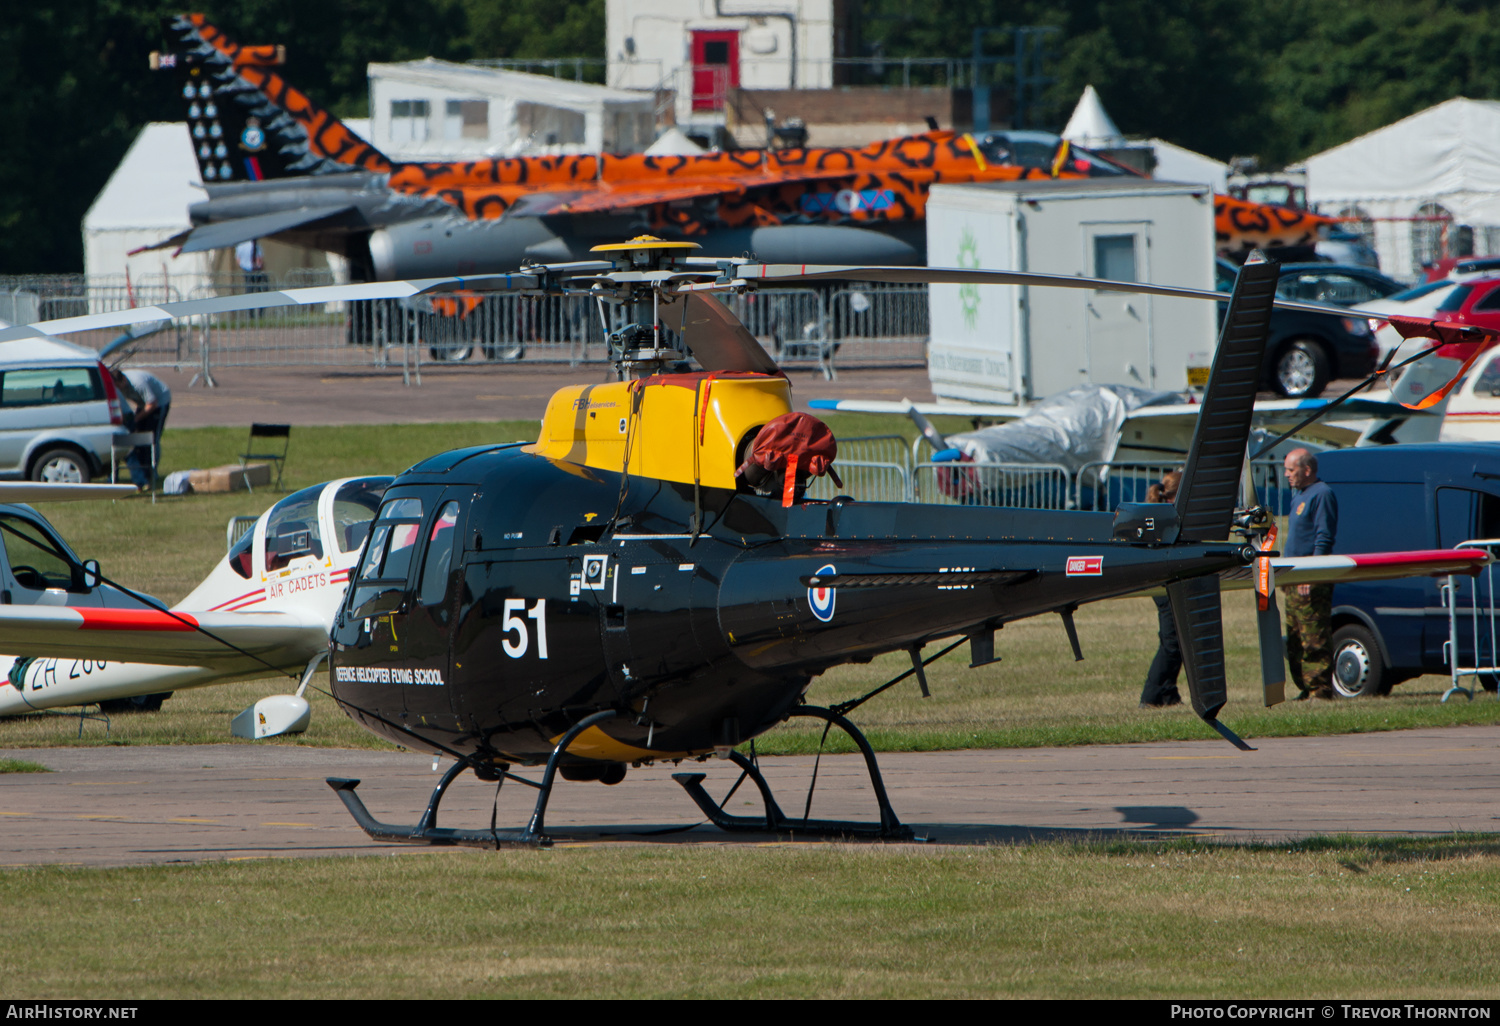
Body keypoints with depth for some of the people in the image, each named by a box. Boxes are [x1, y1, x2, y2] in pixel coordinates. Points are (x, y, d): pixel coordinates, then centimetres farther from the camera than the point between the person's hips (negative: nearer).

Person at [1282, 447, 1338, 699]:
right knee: (1295, 641, 11)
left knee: (1315, 640, -9)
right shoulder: (1299, 495, 19)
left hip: (1312, 582, -10)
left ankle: (1320, 690, -9)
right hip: (1294, 581, 10)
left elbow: (1324, 539, -17)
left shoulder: (1321, 495, -10)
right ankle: (1305, 688, 15)